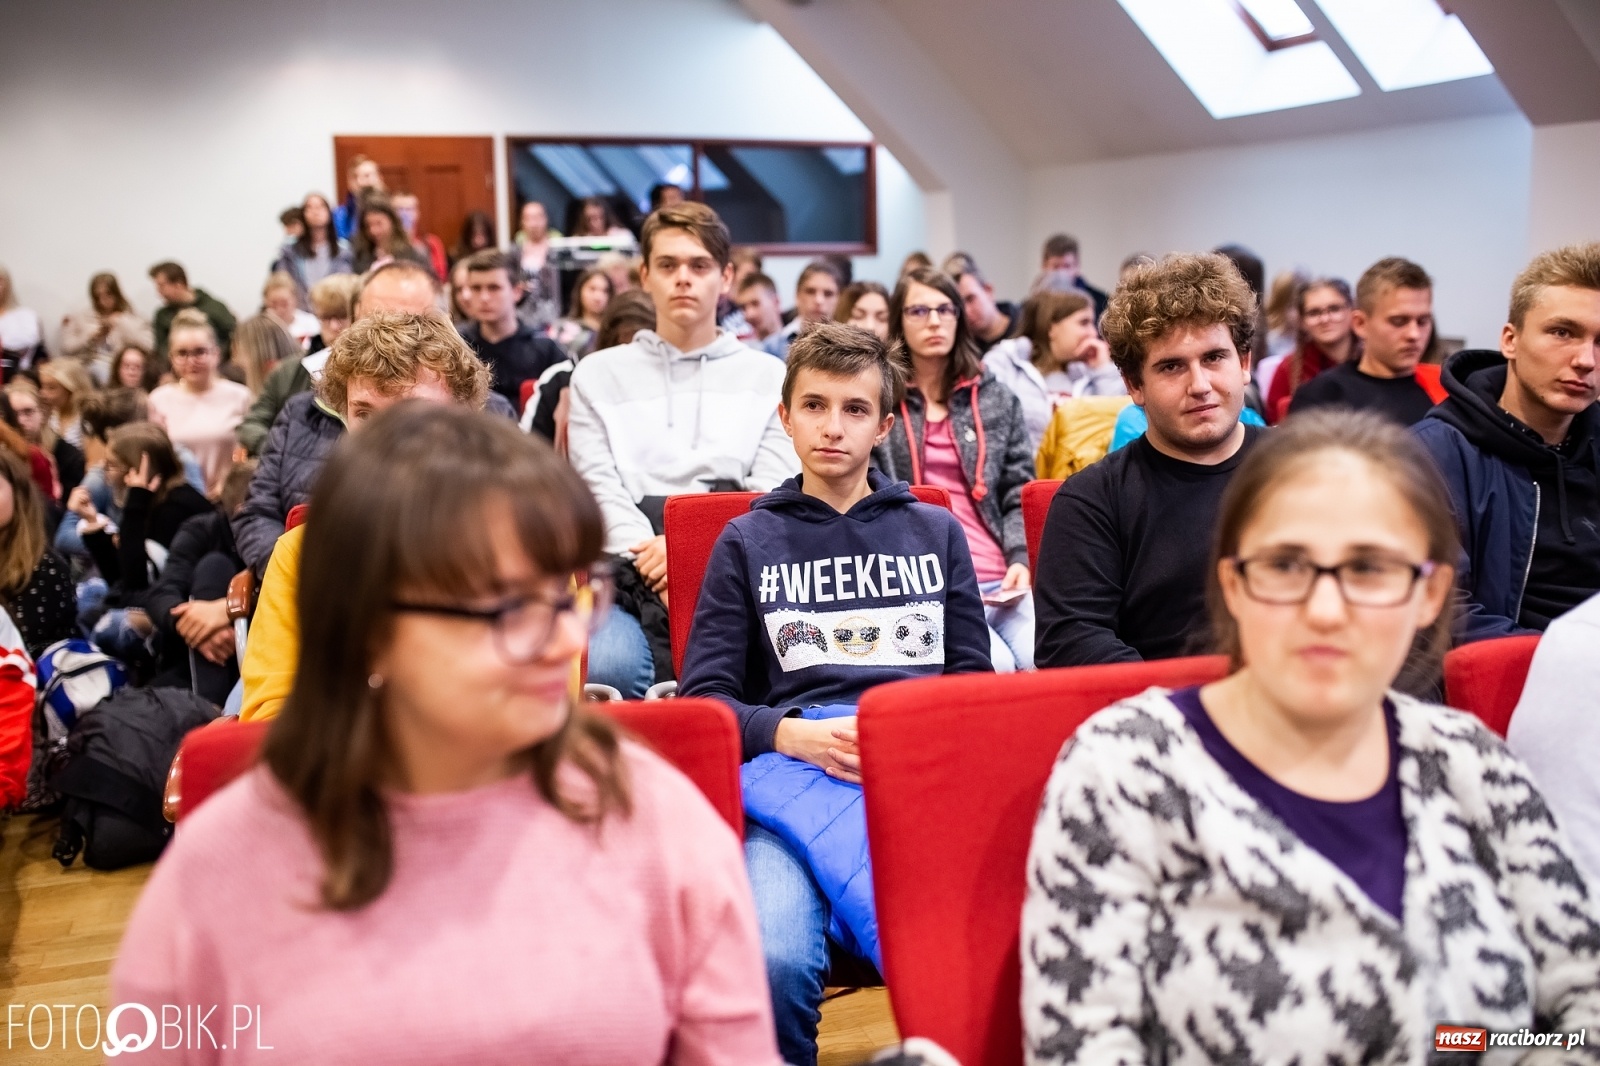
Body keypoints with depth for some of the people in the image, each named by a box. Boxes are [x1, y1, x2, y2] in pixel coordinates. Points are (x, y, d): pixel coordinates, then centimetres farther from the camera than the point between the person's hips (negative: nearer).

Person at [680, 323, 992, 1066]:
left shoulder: (935, 532, 24)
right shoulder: (749, 542, 19)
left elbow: (975, 683, 18)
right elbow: (703, 697, 11)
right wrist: (795, 735, -8)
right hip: (795, 772, 0)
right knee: (772, 958, -32)